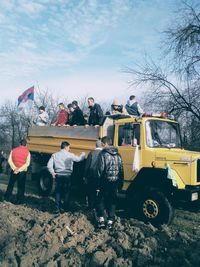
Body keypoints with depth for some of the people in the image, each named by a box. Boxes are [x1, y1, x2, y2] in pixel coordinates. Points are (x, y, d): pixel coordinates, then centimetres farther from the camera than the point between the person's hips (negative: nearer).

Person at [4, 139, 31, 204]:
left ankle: (7, 197, 27)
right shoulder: (27, 152, -6)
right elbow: (27, 163, -14)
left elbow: (9, 160, -4)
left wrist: (14, 168, -9)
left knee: (10, 184, 19)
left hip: (14, 171, 3)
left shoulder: (13, 150, 1)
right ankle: (19, 200, 12)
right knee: (21, 186, 7)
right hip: (22, 172, -2)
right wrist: (19, 169, -14)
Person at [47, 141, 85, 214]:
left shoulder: (55, 155, 3)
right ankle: (66, 208, 20)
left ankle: (57, 209, 10)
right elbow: (79, 159, 2)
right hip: (67, 176, -2)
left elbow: (49, 165, -3)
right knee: (67, 192, 11)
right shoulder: (70, 155, -6)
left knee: (58, 192, 11)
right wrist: (82, 154, 21)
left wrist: (53, 173, 4)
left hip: (58, 175, 3)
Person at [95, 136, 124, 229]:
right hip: (115, 182, 5)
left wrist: (98, 179, -5)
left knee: (101, 200, 10)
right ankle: (110, 221, 16)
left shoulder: (103, 154, -11)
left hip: (105, 181, -5)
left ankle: (101, 219, 7)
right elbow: (121, 169, 10)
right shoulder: (118, 155, 7)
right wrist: (120, 182, 16)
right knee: (112, 201, 12)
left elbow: (100, 169, -14)